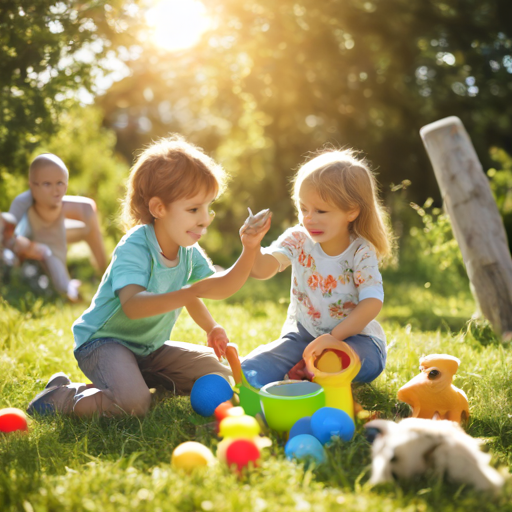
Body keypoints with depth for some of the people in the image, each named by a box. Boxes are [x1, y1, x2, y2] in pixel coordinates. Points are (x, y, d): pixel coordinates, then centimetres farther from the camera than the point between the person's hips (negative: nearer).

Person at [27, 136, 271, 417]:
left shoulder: (189, 250, -1)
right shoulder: (134, 248, -26)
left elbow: (223, 286, 4)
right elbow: (132, 304, -42)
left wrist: (250, 250, -11)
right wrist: (193, 291, -52)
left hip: (151, 347, 8)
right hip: (103, 341, -8)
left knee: (221, 377, 4)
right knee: (133, 403, -33)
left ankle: (140, 378, 13)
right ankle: (60, 396, -6)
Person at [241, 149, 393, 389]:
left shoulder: (361, 252, -13)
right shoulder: (298, 240, -7)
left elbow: (372, 303, -19)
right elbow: (263, 269, -23)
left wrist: (333, 338, -25)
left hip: (352, 335, -1)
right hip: (303, 332, 1)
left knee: (369, 361, -35)